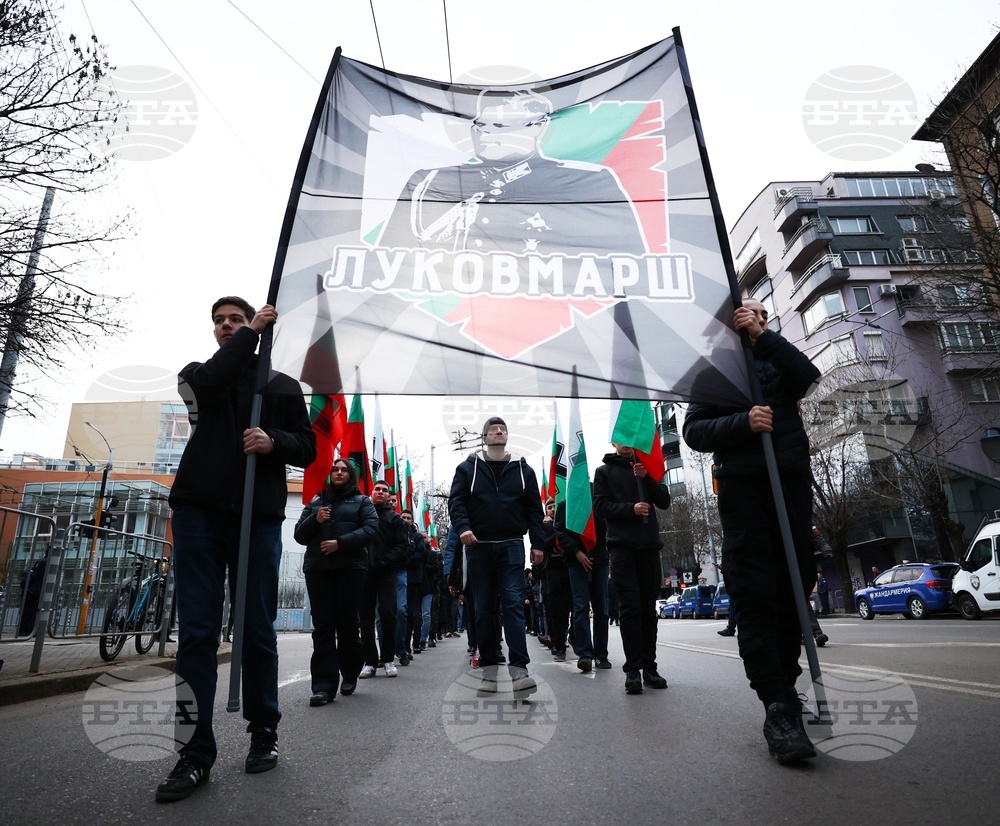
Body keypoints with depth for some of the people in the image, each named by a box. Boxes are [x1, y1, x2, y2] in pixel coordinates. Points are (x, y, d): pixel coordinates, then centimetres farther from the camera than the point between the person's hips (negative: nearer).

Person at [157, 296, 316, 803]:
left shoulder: (284, 386, 16)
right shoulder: (196, 374, 16)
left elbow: (307, 448, 10)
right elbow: (210, 382, -10)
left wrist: (273, 440, -11)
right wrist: (253, 332, -2)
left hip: (259, 516, 0)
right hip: (199, 513, 1)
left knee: (258, 629, 4)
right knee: (197, 631, -1)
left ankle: (263, 732, 20)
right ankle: (196, 752, 7)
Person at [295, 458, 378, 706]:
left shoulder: (362, 501, 12)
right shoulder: (315, 502, 21)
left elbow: (370, 529, -4)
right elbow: (300, 535, 16)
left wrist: (340, 542, -15)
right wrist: (315, 520, -5)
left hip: (351, 567, -2)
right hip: (317, 567, 2)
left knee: (347, 621, 1)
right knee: (322, 624, -4)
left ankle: (349, 675, 19)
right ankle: (324, 685, -6)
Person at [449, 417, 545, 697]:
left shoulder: (522, 469, 10)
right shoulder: (468, 468, 8)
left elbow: (534, 509, 9)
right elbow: (456, 501, 1)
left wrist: (537, 543, 1)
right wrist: (463, 526, -18)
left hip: (511, 546, 0)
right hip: (478, 546, 1)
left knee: (514, 604, -9)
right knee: (484, 610, 6)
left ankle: (519, 670, -11)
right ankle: (489, 671, 15)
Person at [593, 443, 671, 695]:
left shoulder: (646, 468, 18)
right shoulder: (604, 471, 10)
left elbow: (664, 502, 8)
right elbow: (600, 506, -1)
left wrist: (646, 478, -7)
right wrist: (631, 508, -16)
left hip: (649, 544, 3)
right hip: (621, 545, -3)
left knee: (648, 608, 3)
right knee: (630, 607, -9)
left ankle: (649, 667, 8)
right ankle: (632, 669, -8)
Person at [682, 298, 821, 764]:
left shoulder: (777, 362, 22)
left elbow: (808, 376, -3)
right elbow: (694, 431, 2)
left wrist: (763, 336, -6)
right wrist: (744, 422, -13)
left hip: (792, 481, 3)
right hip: (741, 485, -3)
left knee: (793, 589, 4)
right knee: (755, 594, -11)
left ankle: (786, 688, 17)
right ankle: (777, 709, -12)